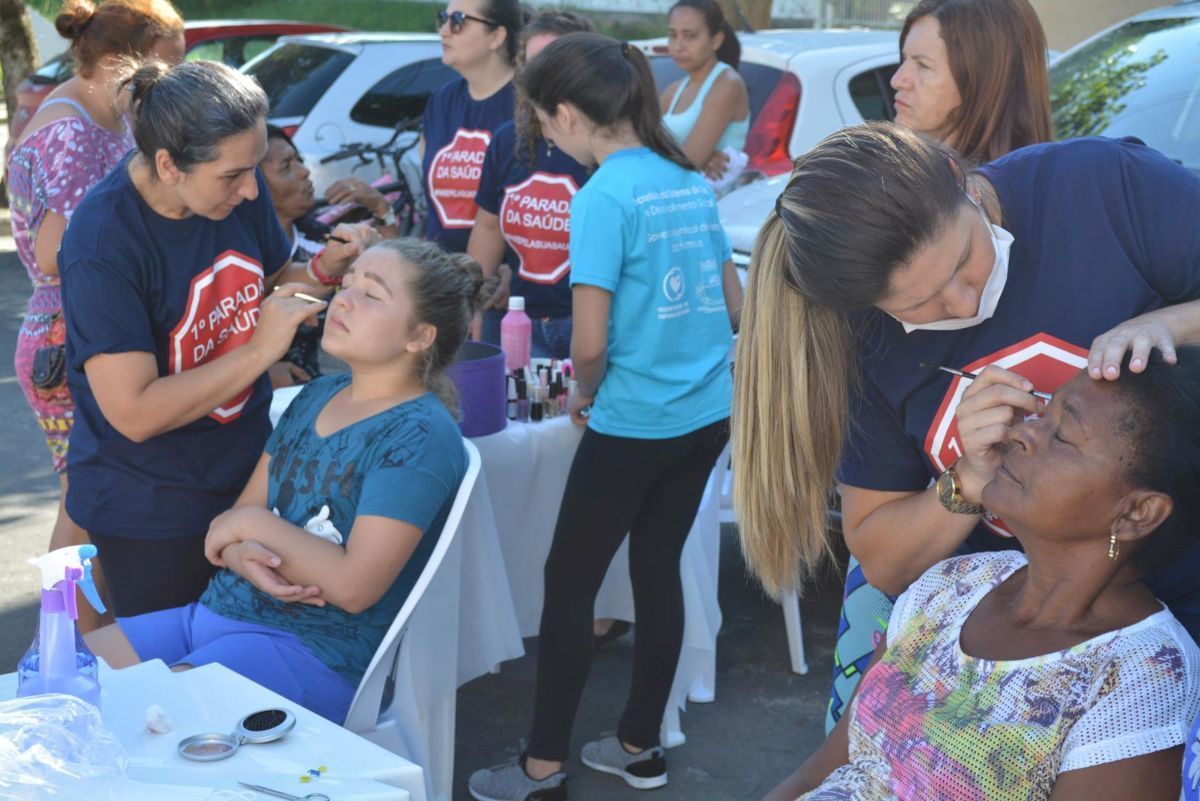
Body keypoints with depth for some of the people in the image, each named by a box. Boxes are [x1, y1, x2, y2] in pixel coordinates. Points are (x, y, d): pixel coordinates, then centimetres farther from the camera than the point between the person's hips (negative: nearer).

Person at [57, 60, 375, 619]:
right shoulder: (102, 243, -25)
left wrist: (324, 269, -10)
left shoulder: (239, 186, -8)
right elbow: (135, 414, -26)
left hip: (248, 472, 6)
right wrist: (260, 350, -27)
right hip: (149, 512, -5)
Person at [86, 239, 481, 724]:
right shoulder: (316, 397, 12)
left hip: (316, 651, -8)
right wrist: (241, 555, -12)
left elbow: (355, 586, -21)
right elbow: (235, 519, 12)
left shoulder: (419, 435, -13)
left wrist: (256, 524, -9)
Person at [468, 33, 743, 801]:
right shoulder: (692, 182, 6)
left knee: (569, 585, 5)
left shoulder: (604, 196, -16)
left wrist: (587, 397, 1)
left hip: (634, 424, -7)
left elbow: (590, 343, -19)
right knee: (659, 571, 16)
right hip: (706, 415, 7)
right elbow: (736, 304, 14)